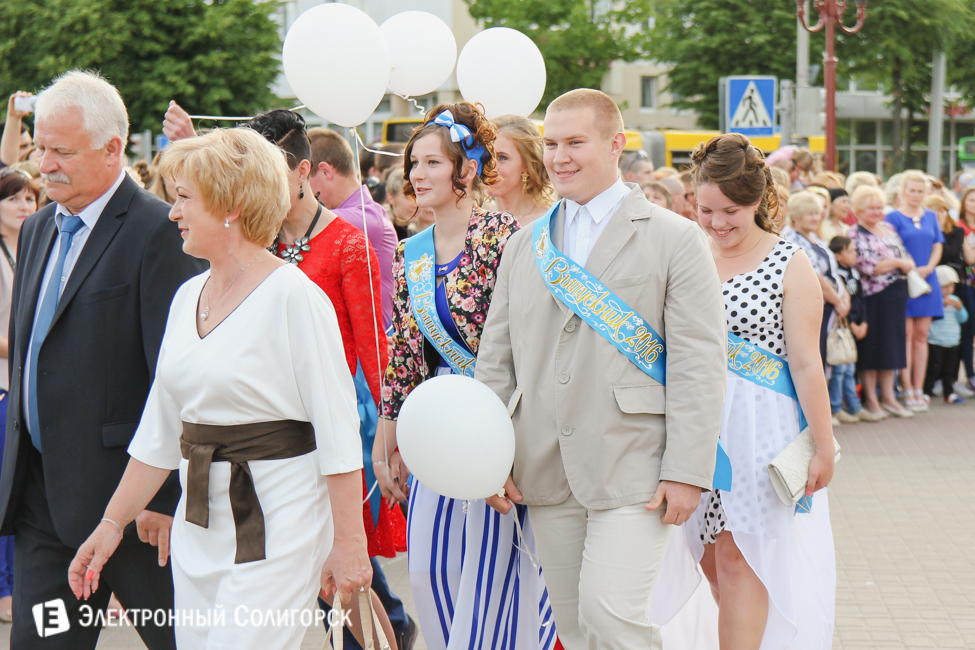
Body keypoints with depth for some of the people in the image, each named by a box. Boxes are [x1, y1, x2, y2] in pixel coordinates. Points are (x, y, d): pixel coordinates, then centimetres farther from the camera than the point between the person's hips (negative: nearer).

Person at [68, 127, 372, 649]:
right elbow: (160, 429, 16)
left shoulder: (292, 297, -11)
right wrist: (112, 522, 13)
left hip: (276, 524, -7)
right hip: (198, 523, 7)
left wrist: (348, 543, -13)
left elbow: (337, 430, -12)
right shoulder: (188, 297, 10)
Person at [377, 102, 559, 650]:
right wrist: (389, 441, 15)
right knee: (430, 568, 7)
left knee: (492, 568, -4)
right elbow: (404, 353, 15)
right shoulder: (412, 255, 10)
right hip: (440, 428, 7)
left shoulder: (502, 236, -12)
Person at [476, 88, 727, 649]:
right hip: (546, 475, 5)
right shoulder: (524, 246, 14)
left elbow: (699, 365, -7)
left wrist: (687, 473, -13)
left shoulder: (676, 239, -1)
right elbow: (496, 358, 15)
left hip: (632, 471, -5)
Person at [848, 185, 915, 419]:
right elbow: (867, 267, -16)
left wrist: (907, 265, -6)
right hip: (873, 297, -6)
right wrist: (897, 263, -11)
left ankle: (888, 397, 17)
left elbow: (906, 259, 16)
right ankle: (871, 400, 8)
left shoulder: (888, 229, 14)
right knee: (871, 347, 0)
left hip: (896, 295, 7)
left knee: (891, 345, 9)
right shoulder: (854, 235, -8)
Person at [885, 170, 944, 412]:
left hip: (926, 280, 5)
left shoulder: (930, 216, 13)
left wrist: (928, 268, -7)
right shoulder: (894, 217, -2)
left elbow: (938, 246, 10)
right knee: (906, 334, -5)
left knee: (921, 335, 5)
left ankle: (919, 389, 9)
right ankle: (907, 390, -3)